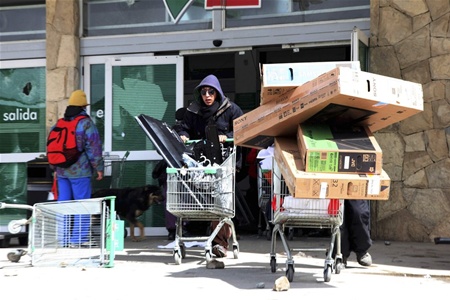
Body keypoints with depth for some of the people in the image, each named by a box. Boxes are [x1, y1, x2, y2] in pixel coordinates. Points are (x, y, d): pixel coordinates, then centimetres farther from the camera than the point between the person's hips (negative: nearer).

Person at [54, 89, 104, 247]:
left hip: (62, 170, 6)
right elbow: (93, 147, -12)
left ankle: (63, 238, 12)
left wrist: (55, 168, 23)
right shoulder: (86, 123, -9)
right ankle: (79, 238, -4)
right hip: (80, 171, -6)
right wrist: (99, 167, -5)